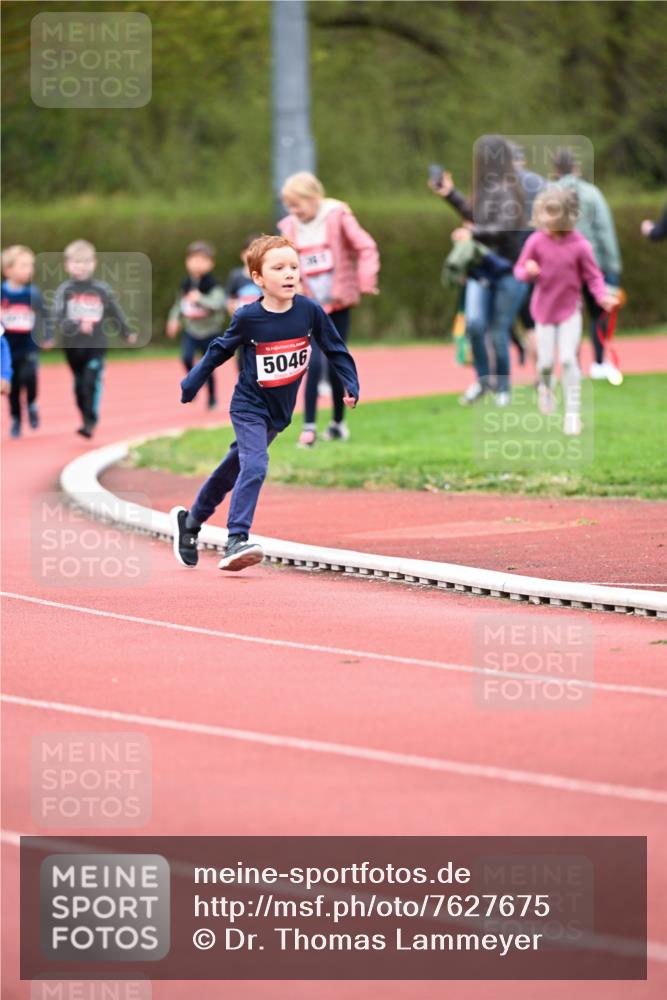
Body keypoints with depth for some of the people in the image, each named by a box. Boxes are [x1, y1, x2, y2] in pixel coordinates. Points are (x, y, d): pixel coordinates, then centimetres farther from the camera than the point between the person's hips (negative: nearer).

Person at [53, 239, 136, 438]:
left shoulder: (103, 289, 1)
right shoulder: (64, 290, -3)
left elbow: (116, 313, 14)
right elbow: (58, 319, -12)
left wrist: (127, 333, 22)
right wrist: (77, 326, -28)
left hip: (97, 346, -1)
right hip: (73, 345, 1)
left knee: (92, 384, -15)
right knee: (79, 385, 13)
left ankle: (90, 423, -15)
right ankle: (86, 418, 28)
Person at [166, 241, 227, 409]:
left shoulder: (212, 284, -14)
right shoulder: (186, 283, 2)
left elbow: (218, 302, -29)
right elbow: (179, 303, 17)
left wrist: (200, 299, -41)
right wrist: (174, 318, 6)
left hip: (209, 331, -3)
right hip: (191, 330, 3)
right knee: (186, 357, -21)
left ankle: (212, 399, 24)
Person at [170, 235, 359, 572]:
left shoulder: (310, 311, -12)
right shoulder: (248, 318, -17)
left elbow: (335, 349, 2)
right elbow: (219, 351, -2)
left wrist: (350, 385, -6)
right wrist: (187, 388, 1)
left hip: (279, 412, 4)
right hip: (249, 406, -4)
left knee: (233, 469, 17)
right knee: (254, 466, -24)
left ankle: (190, 522, 37)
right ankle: (236, 542, -25)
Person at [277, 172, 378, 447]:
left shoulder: (338, 217, -6)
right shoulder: (290, 227, 3)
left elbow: (366, 248, -8)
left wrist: (365, 283, -15)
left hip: (337, 303, -1)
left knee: (336, 365, 3)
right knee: (314, 364, -12)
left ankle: (338, 422, 19)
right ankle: (309, 427, -10)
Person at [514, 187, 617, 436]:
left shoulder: (580, 245, -15)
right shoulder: (536, 242, -12)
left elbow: (592, 275, -7)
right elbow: (520, 269, -4)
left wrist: (602, 296, -22)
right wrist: (528, 271, -28)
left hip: (570, 309, -1)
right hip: (545, 310, 1)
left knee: (568, 359, -9)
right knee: (546, 361, 4)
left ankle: (572, 413, 1)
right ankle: (545, 387, 41)